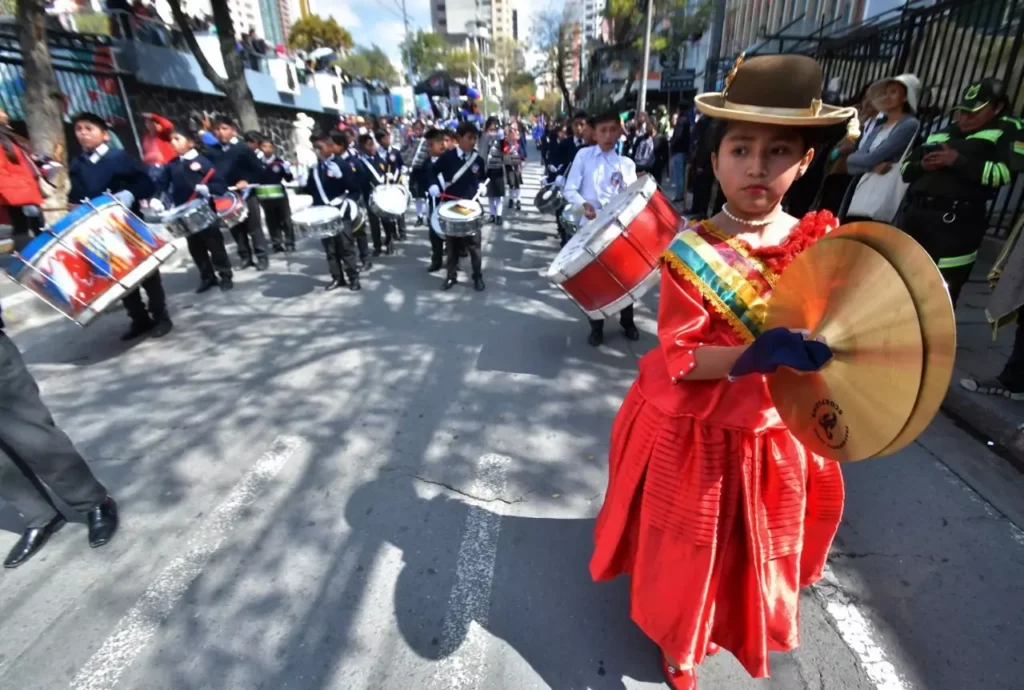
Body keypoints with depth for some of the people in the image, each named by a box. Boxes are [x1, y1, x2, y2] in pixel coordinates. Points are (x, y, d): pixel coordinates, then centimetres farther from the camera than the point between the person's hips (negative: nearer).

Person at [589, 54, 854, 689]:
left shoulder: (824, 242, -6)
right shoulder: (691, 253, -18)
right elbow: (679, 359, -22)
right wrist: (756, 354, -36)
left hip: (774, 434, 4)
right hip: (693, 434, -4)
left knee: (756, 551, 27)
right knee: (691, 550, 17)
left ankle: (741, 628, 63)